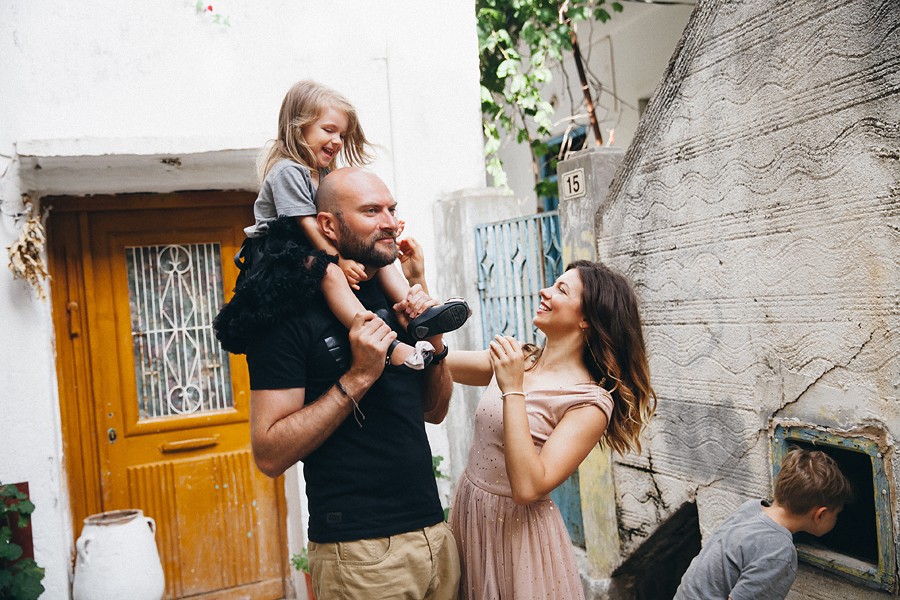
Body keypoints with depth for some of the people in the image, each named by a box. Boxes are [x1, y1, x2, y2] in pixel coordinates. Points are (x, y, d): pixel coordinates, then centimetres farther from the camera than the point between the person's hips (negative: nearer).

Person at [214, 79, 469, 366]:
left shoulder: (324, 173, 14)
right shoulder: (287, 170, -14)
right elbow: (307, 224, -20)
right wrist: (339, 260, -23)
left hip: (317, 251, 10)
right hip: (281, 252, -9)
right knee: (329, 272, -37)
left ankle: (420, 315, -19)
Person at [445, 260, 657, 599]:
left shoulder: (590, 402, -18)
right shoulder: (518, 360, 0)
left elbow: (527, 488, -26)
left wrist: (513, 390, -27)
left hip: (517, 530, -6)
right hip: (468, 514, 6)